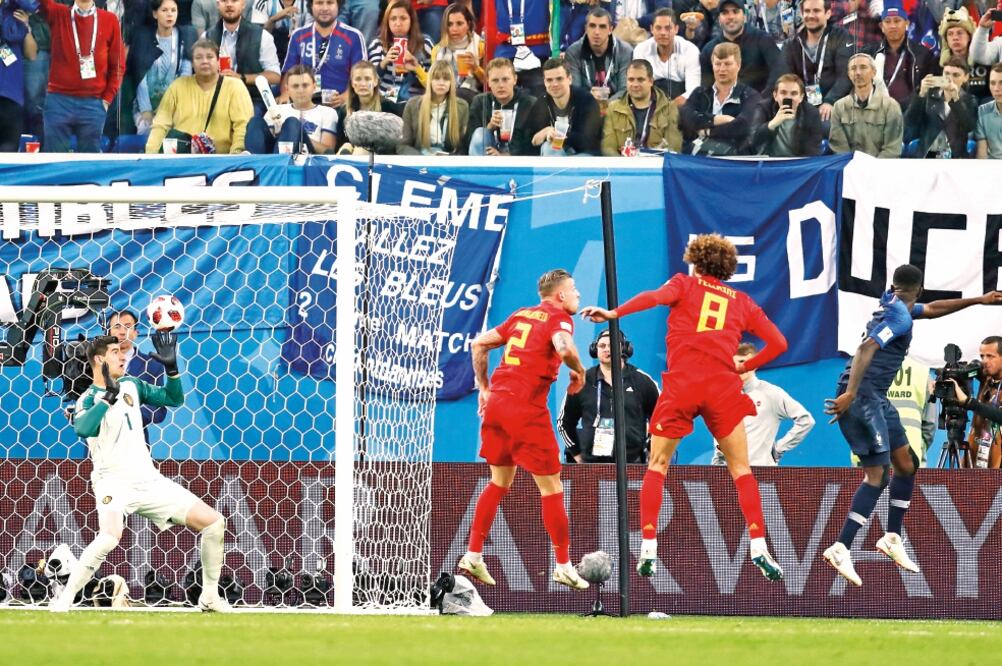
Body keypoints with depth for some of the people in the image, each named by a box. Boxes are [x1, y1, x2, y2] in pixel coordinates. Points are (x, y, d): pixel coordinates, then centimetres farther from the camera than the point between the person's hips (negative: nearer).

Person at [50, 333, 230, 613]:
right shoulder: (89, 399, -6)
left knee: (213, 521, 0)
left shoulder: (131, 386, 12)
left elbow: (173, 399, 14)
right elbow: (82, 428, -27)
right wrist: (108, 397, -29)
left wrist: (171, 367, 0)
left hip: (148, 481, 6)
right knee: (109, 536, -35)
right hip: (113, 481, -6)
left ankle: (210, 597, 12)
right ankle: (64, 599, -22)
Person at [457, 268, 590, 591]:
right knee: (551, 488, 2)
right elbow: (564, 348, -23)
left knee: (499, 482, 21)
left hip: (496, 403, 7)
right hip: (527, 408, -7)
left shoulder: (522, 315, 19)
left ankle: (473, 556, 19)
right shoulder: (559, 318, -2)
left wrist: (484, 388, 24)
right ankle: (564, 566, 6)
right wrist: (578, 372, -4)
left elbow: (479, 343, 20)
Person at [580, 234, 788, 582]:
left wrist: (614, 313, -13)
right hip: (723, 385, 1)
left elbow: (657, 296, -10)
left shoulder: (685, 283, 13)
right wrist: (746, 366, 25)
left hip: (681, 383, -1)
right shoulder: (742, 302, 19)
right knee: (741, 469, 10)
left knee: (657, 465, 11)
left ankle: (648, 550, 0)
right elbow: (778, 343, 15)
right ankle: (759, 550, -4)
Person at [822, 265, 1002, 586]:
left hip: (876, 398, 10)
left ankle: (892, 537, 25)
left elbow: (932, 309, 33)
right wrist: (850, 394, -31)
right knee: (877, 474, -15)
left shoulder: (891, 304, 16)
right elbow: (866, 348, -24)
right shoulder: (901, 316, -12)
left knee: (906, 464, 16)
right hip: (861, 395, -10)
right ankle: (840, 548, -20)